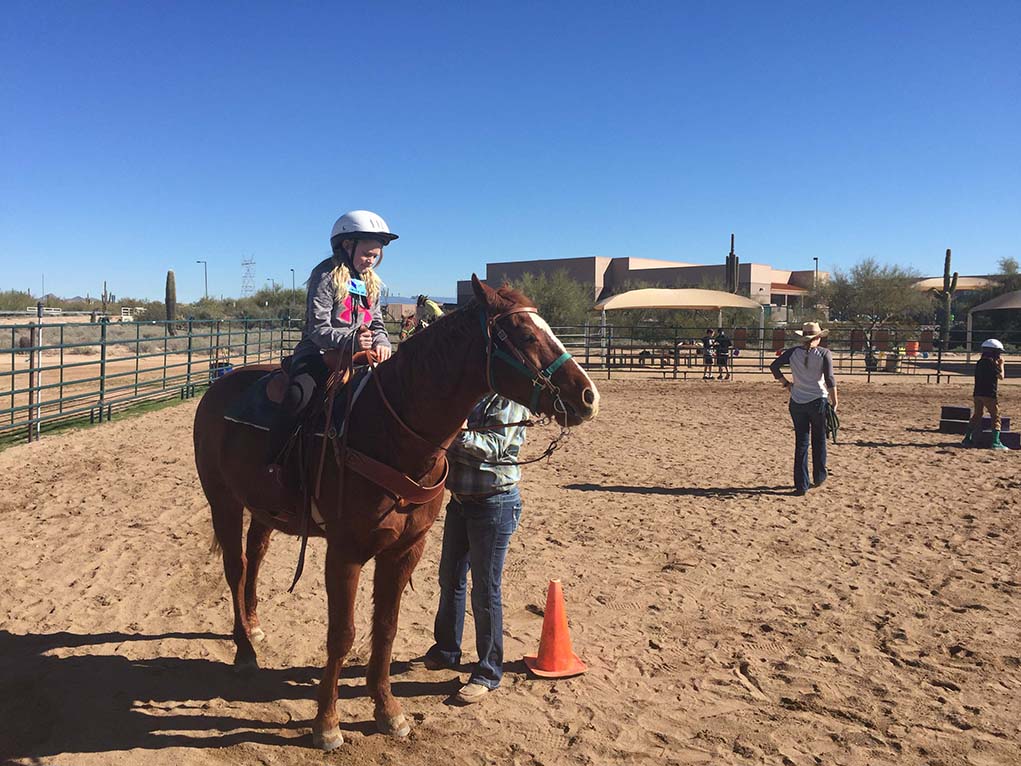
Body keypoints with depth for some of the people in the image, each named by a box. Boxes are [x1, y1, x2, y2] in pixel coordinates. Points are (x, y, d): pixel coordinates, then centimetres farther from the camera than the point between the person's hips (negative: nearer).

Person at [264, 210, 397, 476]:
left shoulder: (371, 283, 15)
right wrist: (351, 339, -31)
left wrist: (381, 342, -8)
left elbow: (377, 324, 17)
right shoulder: (327, 276, -7)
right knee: (298, 395, -33)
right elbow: (319, 329, -14)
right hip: (318, 353, -7)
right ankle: (272, 463, -21)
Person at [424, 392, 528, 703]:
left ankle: (488, 672, 16)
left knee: (485, 589, 1)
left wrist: (460, 434, -39)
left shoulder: (509, 398, -13)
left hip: (494, 504, -8)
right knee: (450, 579, 19)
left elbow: (493, 447, -23)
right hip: (460, 500, 8)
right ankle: (446, 650, 39)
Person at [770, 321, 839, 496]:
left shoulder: (793, 352, 0)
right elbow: (830, 380, -13)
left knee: (801, 442, 7)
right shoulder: (824, 354, -8)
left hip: (797, 402, 2)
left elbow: (774, 366, -1)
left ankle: (801, 484, 5)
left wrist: (786, 383, 7)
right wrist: (834, 402, -6)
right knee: (819, 440, 18)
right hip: (818, 401, -2)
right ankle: (819, 477, 31)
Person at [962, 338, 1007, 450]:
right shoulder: (991, 363, -12)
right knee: (996, 417, 1)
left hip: (977, 393, 7)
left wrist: (997, 364, 19)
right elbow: (1001, 377, -4)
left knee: (977, 415, 14)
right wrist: (1001, 364, 7)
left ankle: (967, 439, 11)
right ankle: (996, 442, -2)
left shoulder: (979, 362, 11)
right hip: (989, 394, -7)